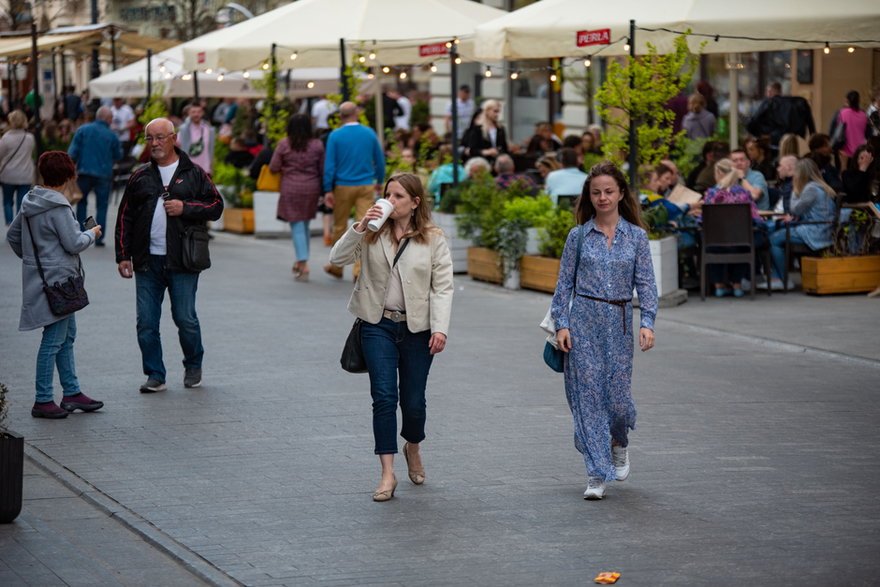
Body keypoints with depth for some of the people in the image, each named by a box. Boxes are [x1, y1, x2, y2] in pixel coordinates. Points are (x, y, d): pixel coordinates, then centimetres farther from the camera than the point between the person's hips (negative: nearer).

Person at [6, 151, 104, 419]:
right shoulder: (58, 208, -20)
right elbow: (74, 244, -18)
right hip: (56, 281, -10)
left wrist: (31, 257, 24)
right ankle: (43, 400, 0)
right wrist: (92, 233, 0)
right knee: (54, 340, -4)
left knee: (67, 336, 18)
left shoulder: (30, 203, 7)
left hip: (40, 275, 10)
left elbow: (12, 235, 16)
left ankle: (72, 392, 23)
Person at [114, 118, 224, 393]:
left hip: (182, 261, -3)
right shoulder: (140, 177, 11)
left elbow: (216, 206, 3)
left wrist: (185, 207, -12)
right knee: (146, 322, 1)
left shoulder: (193, 174, 4)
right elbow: (125, 218, 14)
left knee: (185, 319, 0)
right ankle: (155, 375, 10)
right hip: (147, 262, 3)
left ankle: (193, 366, 23)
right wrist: (123, 255, 7)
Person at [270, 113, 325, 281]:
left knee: (297, 226, -2)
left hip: (291, 189, -3)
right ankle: (300, 262, 21)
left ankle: (303, 264, -12)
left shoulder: (284, 144, -4)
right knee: (305, 225, 16)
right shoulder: (317, 145, 1)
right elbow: (323, 170, 3)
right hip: (311, 188, 3)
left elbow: (273, 168, -2)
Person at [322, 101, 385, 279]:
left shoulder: (335, 136, -5)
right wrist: (379, 182, 22)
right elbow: (380, 161, 8)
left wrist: (328, 190, -4)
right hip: (366, 186, 1)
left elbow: (330, 164, -7)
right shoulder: (369, 134, 1)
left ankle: (337, 267, 23)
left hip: (343, 186, -1)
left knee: (340, 226, 12)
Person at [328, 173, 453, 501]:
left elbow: (443, 287, -2)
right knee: (384, 397, -10)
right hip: (379, 325, 0)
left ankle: (413, 447, 38)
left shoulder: (433, 239, 0)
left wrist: (440, 328, -12)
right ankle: (387, 474, -9)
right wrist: (359, 228, -17)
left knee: (413, 401, 5)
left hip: (417, 328, 0)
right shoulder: (373, 234, 4)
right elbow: (338, 258, -6)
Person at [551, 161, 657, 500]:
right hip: (584, 321, 0)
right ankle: (597, 475, 1)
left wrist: (647, 323, -10)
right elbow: (564, 284, 6)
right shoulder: (578, 236, 4)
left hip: (619, 324, 0)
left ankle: (619, 444, 34)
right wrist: (561, 325, -2)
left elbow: (646, 283, 2)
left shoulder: (636, 236, 4)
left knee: (618, 393, -1)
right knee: (588, 396, -3)